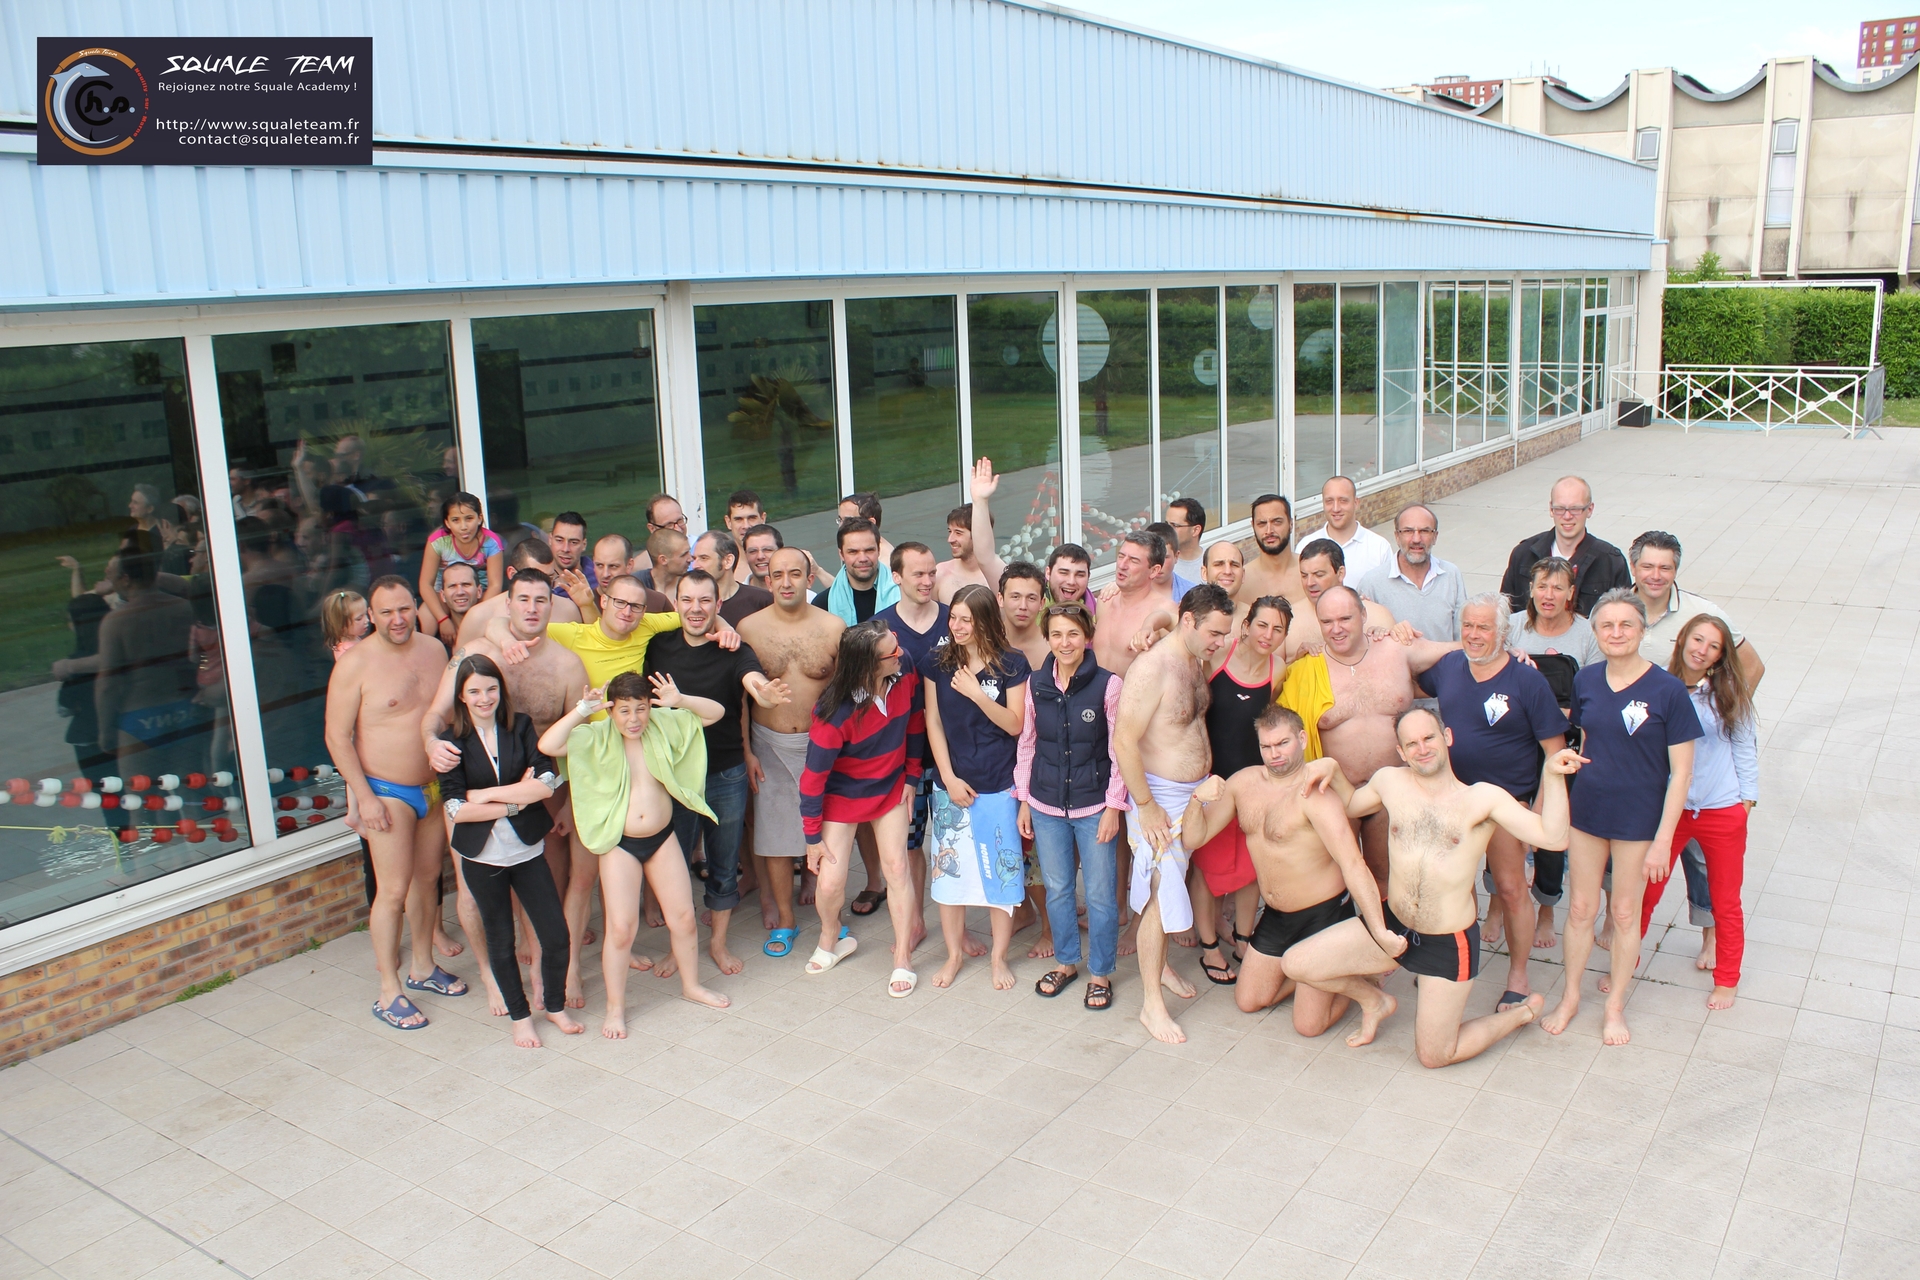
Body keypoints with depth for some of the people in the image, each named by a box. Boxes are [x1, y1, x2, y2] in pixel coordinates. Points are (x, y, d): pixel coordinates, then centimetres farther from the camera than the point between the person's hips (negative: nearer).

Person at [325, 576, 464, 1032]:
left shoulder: (434, 649, 2)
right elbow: (337, 736, -13)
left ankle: (423, 967, 32)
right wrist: (365, 797, -16)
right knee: (392, 891, -4)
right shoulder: (356, 662, -15)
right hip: (388, 792, -6)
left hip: (435, 786, 6)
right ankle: (389, 993, 8)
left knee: (427, 878, 16)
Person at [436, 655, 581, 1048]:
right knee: (501, 943, 12)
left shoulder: (521, 727, -2)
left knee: (556, 935, 2)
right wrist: (516, 801, -15)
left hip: (528, 850, 1)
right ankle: (520, 1016, 31)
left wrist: (487, 794, -15)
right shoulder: (453, 742, -6)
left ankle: (555, 1005, 26)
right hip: (482, 856, -1)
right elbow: (455, 809, -13)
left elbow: (548, 782, -13)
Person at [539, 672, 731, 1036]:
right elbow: (547, 745, -26)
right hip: (620, 845, -3)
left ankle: (691, 985, 34)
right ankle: (615, 1007, 18)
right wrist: (581, 710, -26)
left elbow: (715, 713, 1)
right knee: (621, 928, -1)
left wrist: (680, 701, -15)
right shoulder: (596, 738, -11)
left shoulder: (665, 726, -2)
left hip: (663, 838, 3)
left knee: (683, 917, 11)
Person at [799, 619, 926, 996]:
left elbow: (914, 723, 3)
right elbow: (813, 776, -20)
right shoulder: (835, 714, -31)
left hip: (890, 790, 3)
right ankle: (831, 939, 29)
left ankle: (903, 958, 13)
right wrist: (813, 836, -13)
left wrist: (910, 777, 8)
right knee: (830, 884, -4)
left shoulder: (906, 678, -19)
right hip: (842, 796, -3)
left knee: (896, 867, -2)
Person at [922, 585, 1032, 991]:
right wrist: (949, 779, -6)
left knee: (1001, 871, 4)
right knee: (949, 867, 7)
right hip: (951, 784, 2)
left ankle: (999, 957, 21)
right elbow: (933, 723, 0)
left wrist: (977, 693, -20)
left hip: (999, 786, -2)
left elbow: (1015, 725, -8)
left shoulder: (1012, 664, -6)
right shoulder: (937, 663, 0)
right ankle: (954, 954, 24)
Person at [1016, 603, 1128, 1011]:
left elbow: (1119, 751, -7)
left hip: (1094, 805, -3)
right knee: (1057, 889, 14)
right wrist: (1024, 800, 7)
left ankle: (1100, 973, 21)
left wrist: (1114, 806, -8)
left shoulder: (1108, 685, -10)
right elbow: (1026, 743, 8)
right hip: (1046, 805, 3)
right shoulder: (1036, 684, 0)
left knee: (1100, 893, 5)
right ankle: (1066, 962, 32)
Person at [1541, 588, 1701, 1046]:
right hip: (1586, 809, 3)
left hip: (1638, 818, -3)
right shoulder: (1586, 681, -3)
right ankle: (1570, 996, 29)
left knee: (1625, 912, 11)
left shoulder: (1667, 690, -15)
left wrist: (1663, 838, -15)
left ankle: (1616, 1004, 29)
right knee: (1581, 908, 11)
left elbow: (1680, 771, -12)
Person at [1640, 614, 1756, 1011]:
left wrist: (1747, 795, 3)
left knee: (1726, 900, 13)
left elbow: (1745, 747, 4)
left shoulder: (1728, 694, -6)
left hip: (1723, 811, 0)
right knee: (1644, 892, 5)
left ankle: (1726, 980, 29)